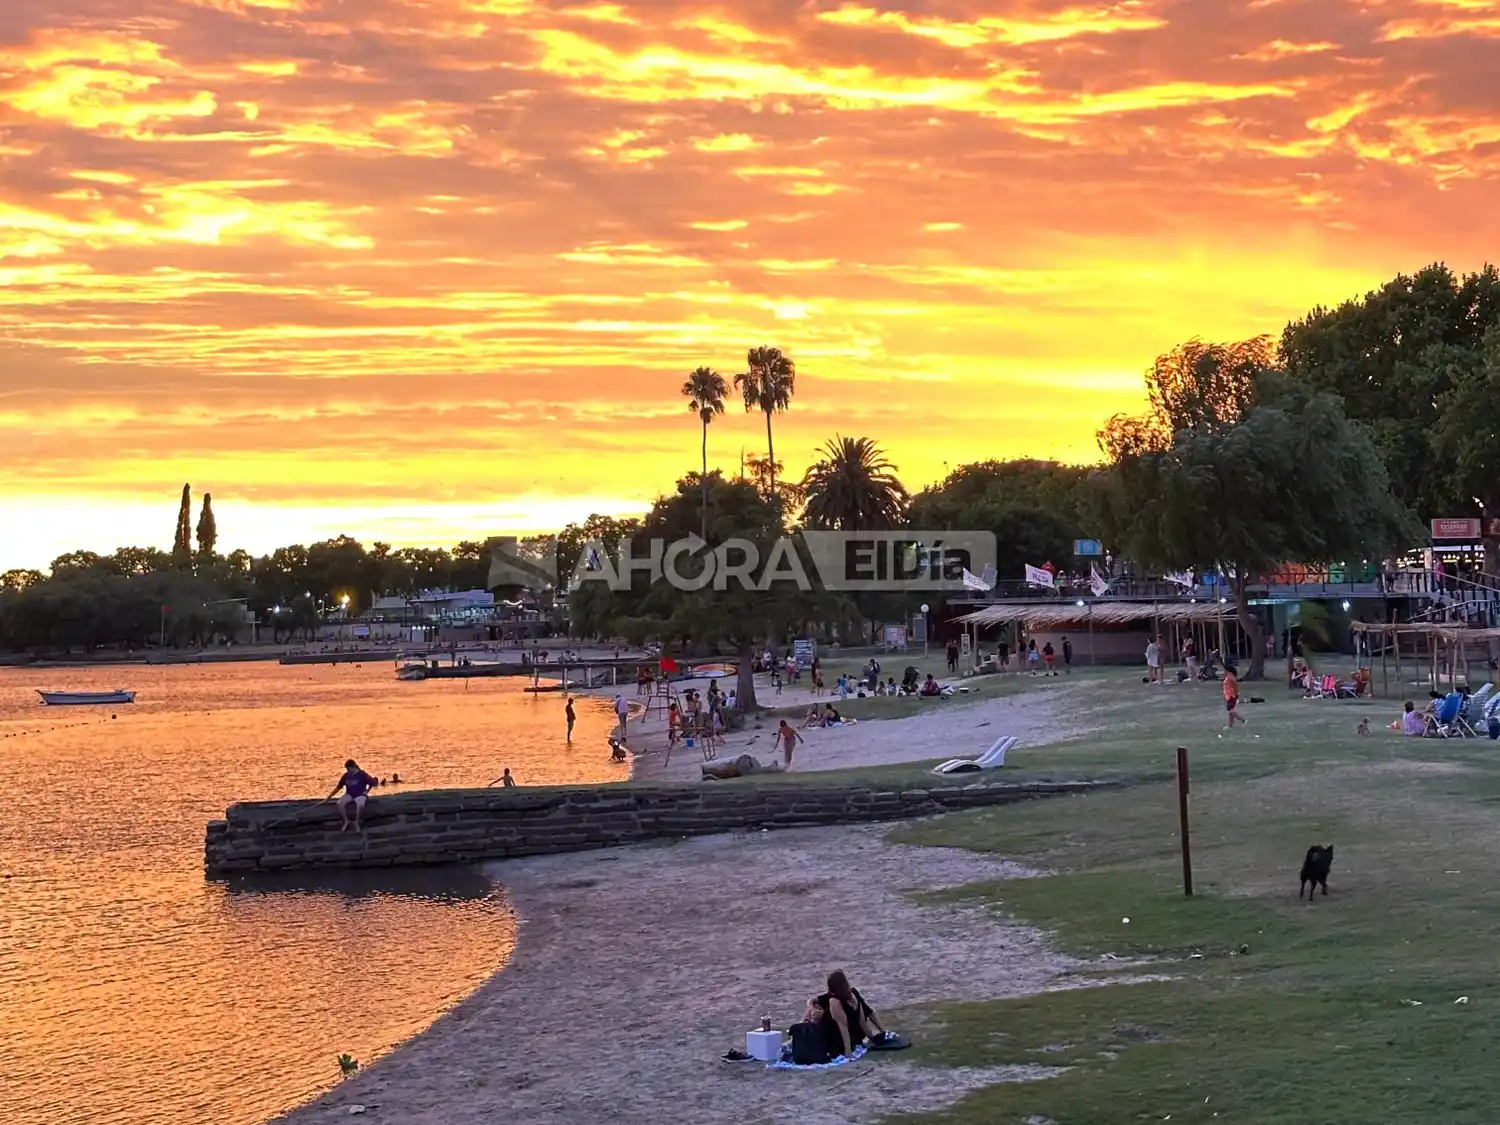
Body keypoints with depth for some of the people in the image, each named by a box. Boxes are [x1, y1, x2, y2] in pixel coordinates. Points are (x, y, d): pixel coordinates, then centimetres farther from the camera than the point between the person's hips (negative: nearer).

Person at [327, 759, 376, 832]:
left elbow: (372, 782, -2)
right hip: (349, 795, 4)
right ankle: (346, 821, -6)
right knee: (340, 803, -26)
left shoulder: (362, 774, -12)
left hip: (360, 795, -4)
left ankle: (356, 822, -14)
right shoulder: (346, 775, 0)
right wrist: (329, 797, 8)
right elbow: (338, 787, 9)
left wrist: (366, 791, -7)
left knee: (360, 805, -39)